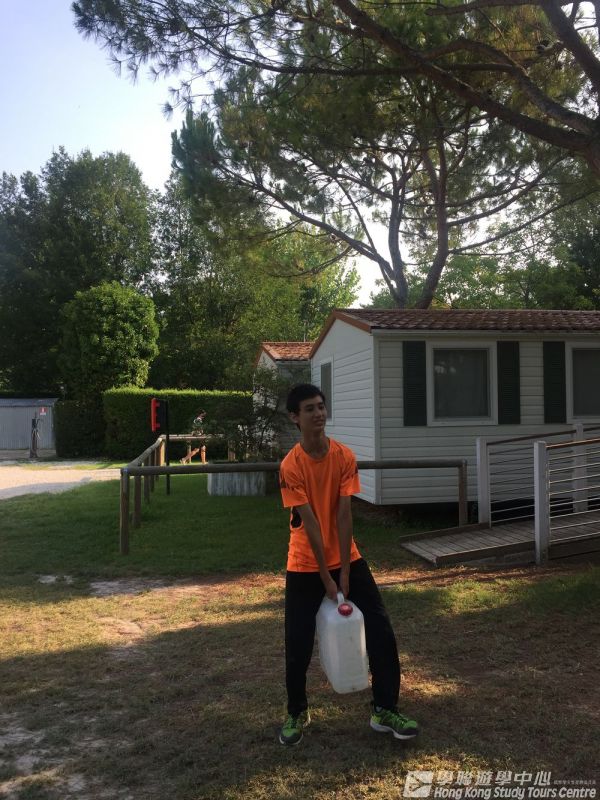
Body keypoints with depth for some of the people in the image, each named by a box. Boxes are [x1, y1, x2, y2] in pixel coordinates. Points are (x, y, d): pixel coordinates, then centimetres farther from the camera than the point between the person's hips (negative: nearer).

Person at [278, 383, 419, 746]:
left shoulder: (345, 456, -7)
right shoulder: (291, 465, -16)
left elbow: (343, 515, -11)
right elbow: (310, 524, -18)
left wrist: (344, 572, -12)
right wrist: (326, 579, -16)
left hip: (346, 558, 3)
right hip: (306, 566, -3)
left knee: (382, 631, 0)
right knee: (299, 644, 0)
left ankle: (386, 711, 16)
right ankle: (297, 713, 26)